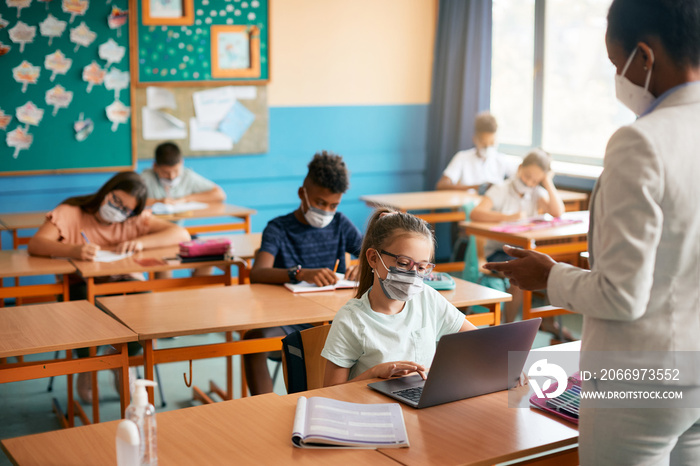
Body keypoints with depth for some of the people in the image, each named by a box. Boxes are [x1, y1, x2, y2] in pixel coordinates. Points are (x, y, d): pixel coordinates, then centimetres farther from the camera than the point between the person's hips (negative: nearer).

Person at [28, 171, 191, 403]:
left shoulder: (135, 219, 3)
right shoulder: (70, 213, -4)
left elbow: (182, 234, -6)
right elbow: (35, 244, -20)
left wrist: (141, 242, -22)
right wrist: (73, 250, -40)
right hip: (81, 285, -2)